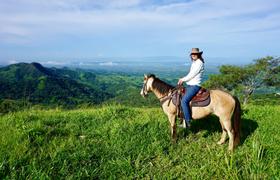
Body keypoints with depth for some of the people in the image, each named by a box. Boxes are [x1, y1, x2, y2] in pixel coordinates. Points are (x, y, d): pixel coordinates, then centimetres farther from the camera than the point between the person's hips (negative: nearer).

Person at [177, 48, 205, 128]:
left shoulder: (199, 63, -11)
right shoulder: (194, 63, 17)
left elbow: (192, 75, -15)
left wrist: (183, 79, -5)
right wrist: (183, 79, 5)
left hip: (194, 86, -10)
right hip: (189, 85, 10)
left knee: (184, 101, -25)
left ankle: (187, 122, -19)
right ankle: (184, 119, 18)